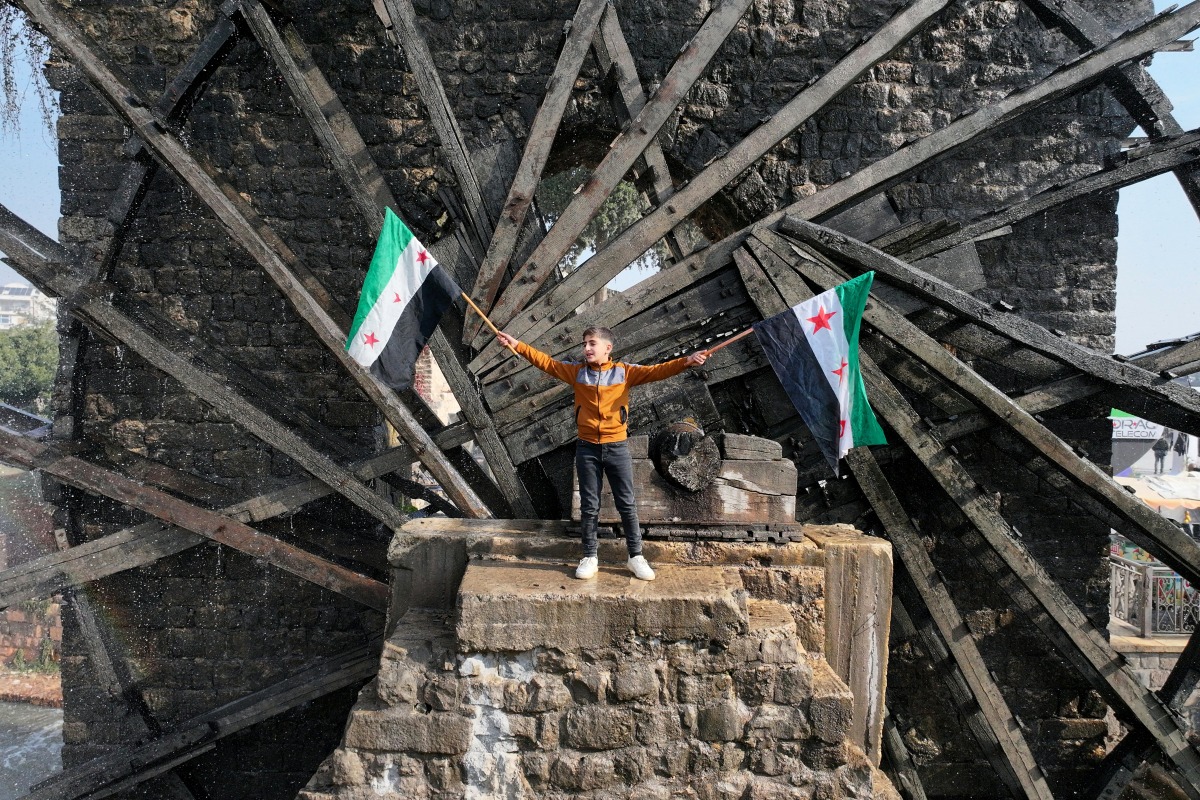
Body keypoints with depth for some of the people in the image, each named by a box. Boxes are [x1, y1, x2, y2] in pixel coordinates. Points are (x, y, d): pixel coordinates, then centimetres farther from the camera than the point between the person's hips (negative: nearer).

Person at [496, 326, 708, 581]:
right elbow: (546, 362, 2)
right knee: (589, 506, 9)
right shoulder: (576, 371, 3)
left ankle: (636, 556, 17)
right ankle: (590, 556, 20)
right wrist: (518, 346, -6)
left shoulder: (625, 371, -3)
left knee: (627, 505, 5)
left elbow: (656, 372, -14)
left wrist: (686, 361, -28)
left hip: (617, 447, -1)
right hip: (587, 448, 2)